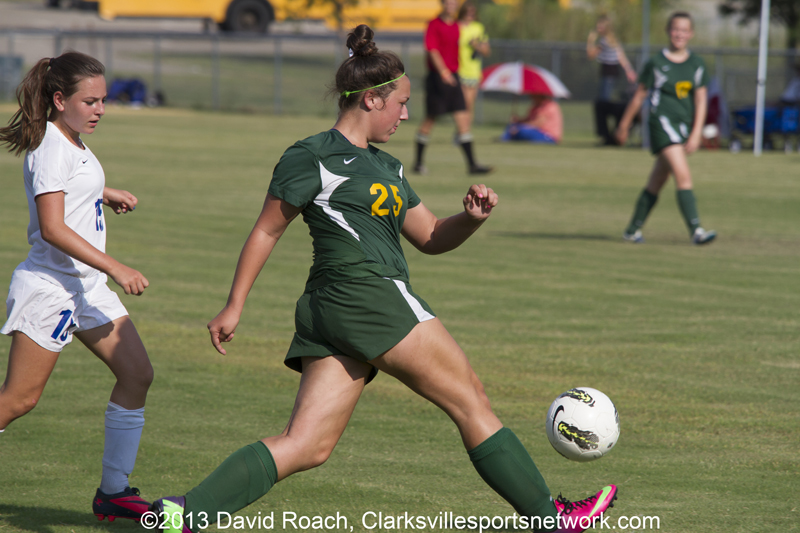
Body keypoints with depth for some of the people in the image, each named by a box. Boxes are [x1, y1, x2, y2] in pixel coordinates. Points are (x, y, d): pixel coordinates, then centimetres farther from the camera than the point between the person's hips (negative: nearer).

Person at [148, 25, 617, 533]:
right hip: (363, 295, -9)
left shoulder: (385, 167, 23)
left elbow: (431, 237, 25)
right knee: (471, 401, 0)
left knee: (305, 446, -1)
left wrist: (473, 217, 5)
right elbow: (266, 231, -2)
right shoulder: (313, 157, -4)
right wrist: (234, 306, -2)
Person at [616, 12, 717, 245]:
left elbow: (701, 99, 4)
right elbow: (639, 95, 5)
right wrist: (624, 125, 12)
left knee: (655, 183, 12)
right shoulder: (657, 63, -3)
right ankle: (696, 230, -25)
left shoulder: (697, 65, 7)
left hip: (684, 127, 5)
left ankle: (633, 230, 23)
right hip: (662, 121, -5)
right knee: (683, 176, -20)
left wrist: (696, 133, -6)